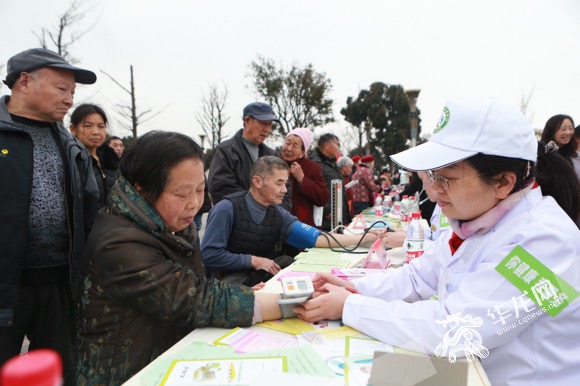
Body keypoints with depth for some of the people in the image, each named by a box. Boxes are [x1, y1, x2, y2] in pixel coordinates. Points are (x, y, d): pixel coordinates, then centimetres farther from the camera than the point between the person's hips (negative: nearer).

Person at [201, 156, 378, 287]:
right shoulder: (227, 209, -13)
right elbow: (210, 255, -15)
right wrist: (253, 260, -16)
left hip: (264, 277, 6)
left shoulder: (279, 215, 2)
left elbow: (318, 238, -6)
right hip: (231, 281, -5)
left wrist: (367, 237, -10)